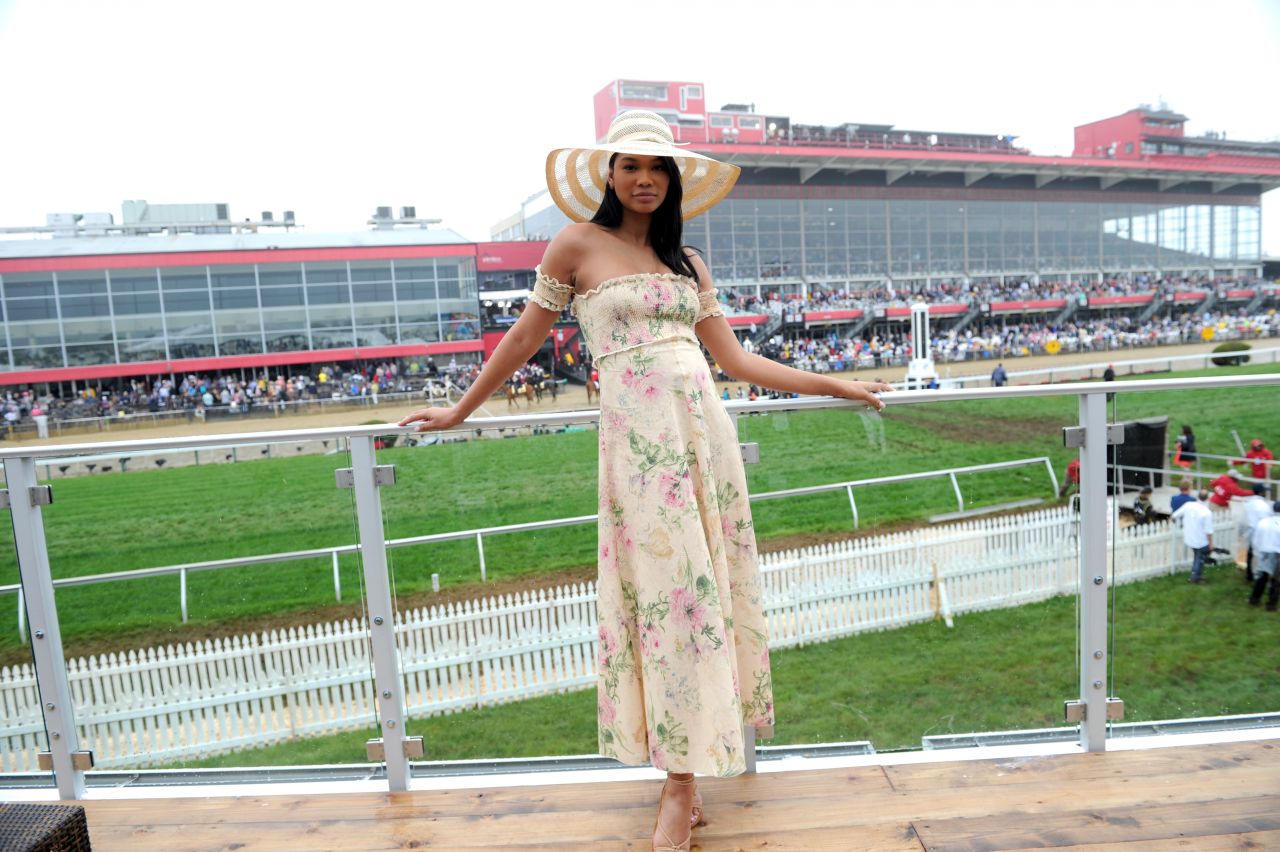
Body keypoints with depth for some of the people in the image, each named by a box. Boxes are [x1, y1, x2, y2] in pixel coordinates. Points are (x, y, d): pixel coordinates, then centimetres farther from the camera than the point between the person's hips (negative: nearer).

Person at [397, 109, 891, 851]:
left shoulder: (687, 260, 15)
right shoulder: (579, 244, 3)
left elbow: (736, 360, 14)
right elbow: (526, 337, 9)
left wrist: (836, 387, 14)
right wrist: (459, 412, 13)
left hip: (706, 428, 5)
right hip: (638, 436, -5)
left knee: (710, 581, 7)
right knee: (667, 591, -4)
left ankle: (701, 748, 26)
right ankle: (681, 786, 10)